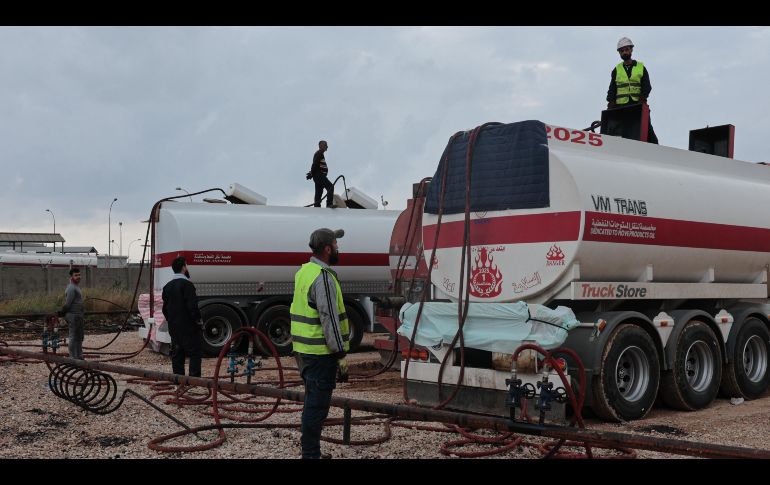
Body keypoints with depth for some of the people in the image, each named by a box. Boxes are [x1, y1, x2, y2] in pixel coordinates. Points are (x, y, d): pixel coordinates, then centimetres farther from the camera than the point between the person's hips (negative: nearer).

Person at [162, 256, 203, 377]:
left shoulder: (167, 286, 12)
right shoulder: (187, 284, -14)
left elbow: (165, 308, 18)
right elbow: (192, 306, -20)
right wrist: (198, 321, -9)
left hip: (174, 327, 8)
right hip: (189, 327, -8)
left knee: (177, 354, 11)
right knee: (195, 353, -2)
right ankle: (194, 378, -7)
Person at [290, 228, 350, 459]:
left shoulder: (304, 271, 14)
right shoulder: (324, 277, -17)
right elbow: (329, 318, -21)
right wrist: (341, 353, -18)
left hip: (304, 349, 10)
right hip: (321, 352, -10)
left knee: (312, 402, 18)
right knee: (317, 405, -5)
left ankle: (309, 450, 26)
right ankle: (311, 452, -1)